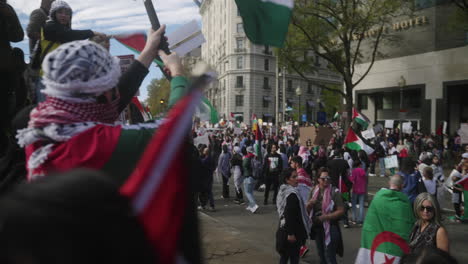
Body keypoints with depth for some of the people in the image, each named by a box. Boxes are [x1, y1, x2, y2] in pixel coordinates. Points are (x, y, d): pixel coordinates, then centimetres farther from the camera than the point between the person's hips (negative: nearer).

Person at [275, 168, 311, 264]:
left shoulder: (283, 191, 8)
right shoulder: (292, 194, -22)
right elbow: (290, 215, -25)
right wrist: (291, 233, -23)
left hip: (283, 228, 9)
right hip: (293, 230, -9)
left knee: (284, 256, 17)